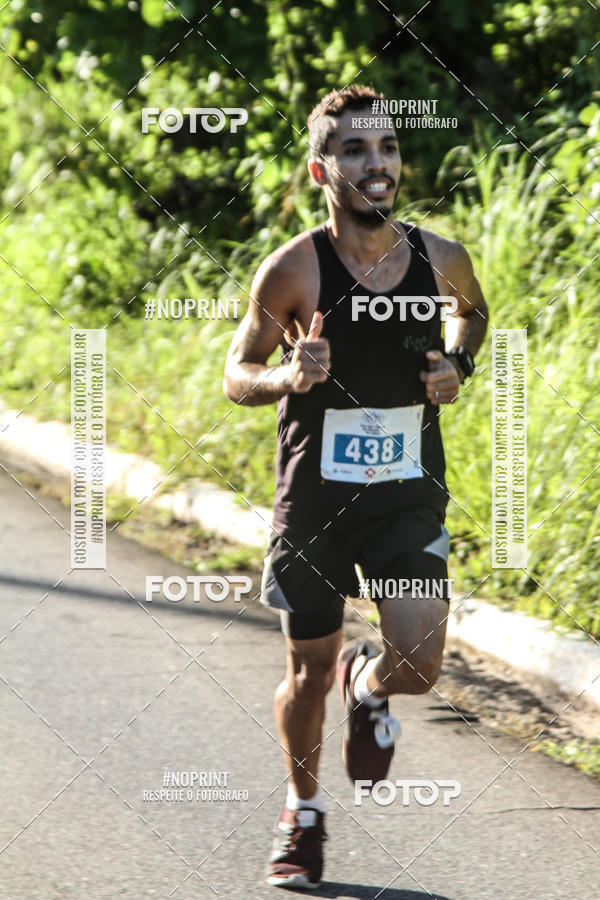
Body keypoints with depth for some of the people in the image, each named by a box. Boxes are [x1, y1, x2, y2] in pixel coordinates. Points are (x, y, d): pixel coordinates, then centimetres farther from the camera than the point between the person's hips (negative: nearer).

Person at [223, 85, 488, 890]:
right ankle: (303, 807, 36)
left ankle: (365, 687, 25)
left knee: (418, 664, -13)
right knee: (308, 673, 8)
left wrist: (458, 364, -2)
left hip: (410, 498, 1)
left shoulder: (441, 260, -6)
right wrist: (288, 378, -24)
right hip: (314, 498, -1)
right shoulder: (293, 270, -14)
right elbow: (237, 376, -3)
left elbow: (472, 311, 19)